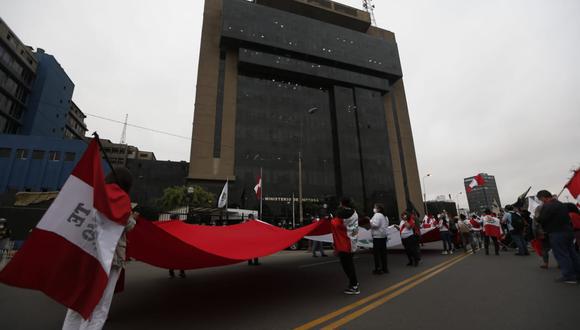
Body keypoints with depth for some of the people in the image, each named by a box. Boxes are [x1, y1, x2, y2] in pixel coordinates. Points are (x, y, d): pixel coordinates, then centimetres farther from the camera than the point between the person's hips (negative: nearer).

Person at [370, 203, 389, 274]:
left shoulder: (377, 215, -13)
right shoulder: (384, 216, 18)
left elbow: (375, 224, -23)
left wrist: (371, 222, -5)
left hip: (377, 236, -10)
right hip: (383, 236, 10)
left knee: (376, 253, -4)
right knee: (383, 252, 13)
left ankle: (378, 269, -2)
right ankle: (384, 268, 19)